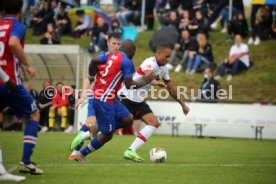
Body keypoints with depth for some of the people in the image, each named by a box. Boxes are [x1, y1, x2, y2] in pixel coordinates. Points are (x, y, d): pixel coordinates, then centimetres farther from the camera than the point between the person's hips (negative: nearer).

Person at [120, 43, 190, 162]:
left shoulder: (163, 68, 6)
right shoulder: (150, 63, -21)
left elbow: (171, 89, 17)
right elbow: (148, 75, -46)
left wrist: (182, 104, 18)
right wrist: (155, 82, -66)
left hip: (139, 101, 8)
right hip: (127, 97, -8)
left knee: (154, 123, -8)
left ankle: (131, 151, -11)